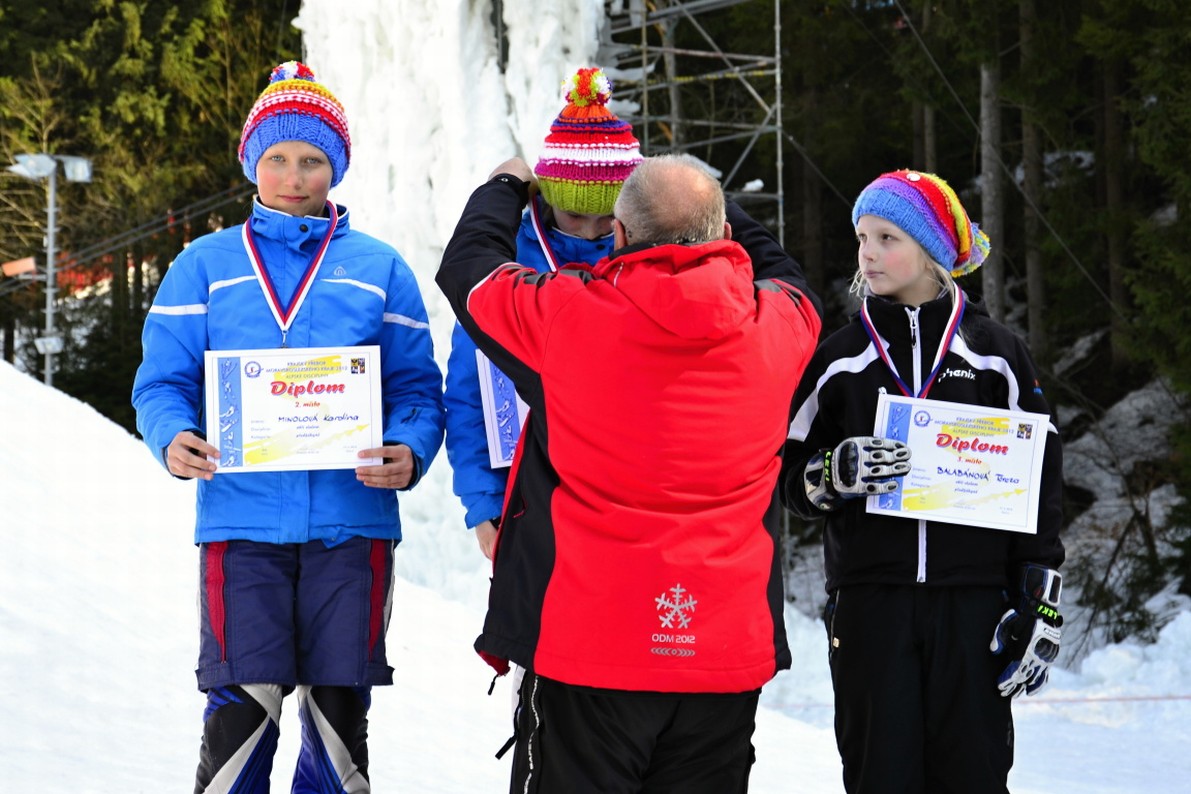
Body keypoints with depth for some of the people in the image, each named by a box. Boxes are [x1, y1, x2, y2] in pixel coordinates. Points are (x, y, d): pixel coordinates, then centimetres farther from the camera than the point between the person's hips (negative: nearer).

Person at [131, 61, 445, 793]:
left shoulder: (380, 269, 12)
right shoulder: (206, 265, 10)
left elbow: (417, 388, 9)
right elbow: (164, 380, 7)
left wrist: (410, 453, -13)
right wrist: (174, 437, -15)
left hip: (352, 521, 1)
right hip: (242, 521, -1)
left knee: (340, 711, 5)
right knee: (242, 709, -8)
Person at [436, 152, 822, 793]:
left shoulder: (561, 315, -13)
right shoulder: (775, 324, -3)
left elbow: (468, 269, 7)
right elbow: (779, 270, 23)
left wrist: (505, 188, 26)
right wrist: (700, 205, 34)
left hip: (587, 647, -3)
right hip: (732, 648, 3)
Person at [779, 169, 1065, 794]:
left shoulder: (995, 355, 7)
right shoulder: (838, 360, 9)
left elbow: (1039, 484, 7)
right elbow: (790, 477, 10)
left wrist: (1040, 607, 1)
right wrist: (839, 473, -13)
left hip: (972, 602, -1)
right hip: (871, 603, 1)